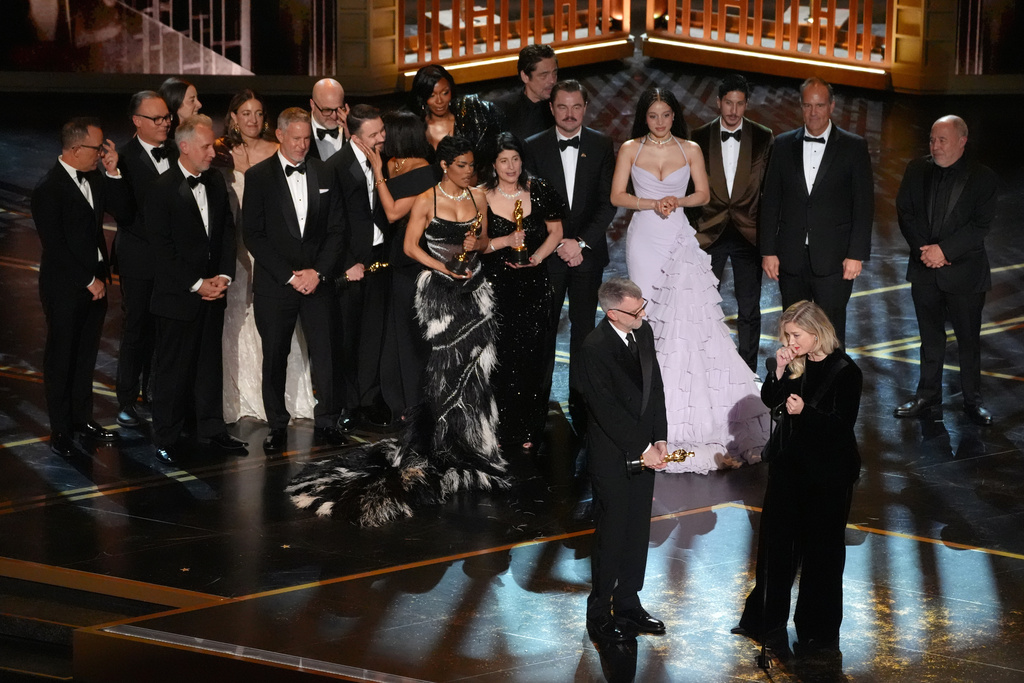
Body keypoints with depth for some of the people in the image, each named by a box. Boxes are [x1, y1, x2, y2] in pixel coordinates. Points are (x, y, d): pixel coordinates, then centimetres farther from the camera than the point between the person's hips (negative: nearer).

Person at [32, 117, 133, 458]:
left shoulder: (95, 177, 2)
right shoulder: (48, 190, -19)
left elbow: (124, 213, 0)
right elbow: (56, 248, -19)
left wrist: (113, 173, -11)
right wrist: (88, 282, -15)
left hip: (94, 282, 7)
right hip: (65, 289, -7)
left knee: (86, 354, 17)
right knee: (61, 357, 6)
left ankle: (81, 417, 31)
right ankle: (61, 430, 16)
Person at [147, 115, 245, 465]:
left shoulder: (216, 182, 7)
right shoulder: (162, 189, -12)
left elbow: (227, 231, 10)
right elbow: (163, 249, -14)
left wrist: (224, 276, -3)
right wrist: (197, 285, -15)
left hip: (212, 291, 6)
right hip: (178, 295, -6)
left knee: (210, 362, 14)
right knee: (173, 367, 2)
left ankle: (211, 427, 26)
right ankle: (167, 438, 12)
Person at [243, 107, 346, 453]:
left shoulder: (324, 174, 8)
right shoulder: (258, 176, -1)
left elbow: (336, 229, 8)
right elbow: (253, 234, -5)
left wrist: (318, 272, -6)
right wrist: (290, 275, -10)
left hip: (317, 280, 2)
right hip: (274, 283, -2)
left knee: (325, 353, -3)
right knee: (275, 357, 4)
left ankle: (326, 423, 6)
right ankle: (277, 426, 15)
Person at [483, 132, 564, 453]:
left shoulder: (539, 191, 0)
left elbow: (555, 231, 9)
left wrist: (537, 257, -7)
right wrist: (505, 241, -17)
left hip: (532, 285, 1)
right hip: (496, 286, -1)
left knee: (528, 358, 3)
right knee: (500, 357, -1)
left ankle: (527, 431, 14)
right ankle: (499, 430, 10)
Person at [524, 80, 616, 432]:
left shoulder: (601, 145, 2)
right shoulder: (534, 147, -1)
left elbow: (609, 201, -1)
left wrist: (582, 242, -10)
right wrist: (558, 243, -11)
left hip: (588, 252, 1)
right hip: (547, 253, -1)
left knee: (584, 327, 5)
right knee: (544, 327, 3)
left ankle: (581, 400, 11)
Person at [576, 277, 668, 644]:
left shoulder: (643, 332, 2)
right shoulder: (594, 348, -21)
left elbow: (655, 386, 8)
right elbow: (607, 410, -20)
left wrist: (659, 439, 0)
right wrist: (643, 449, -17)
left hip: (644, 451, 7)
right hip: (612, 456, -7)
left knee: (638, 531, 14)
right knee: (612, 534, 2)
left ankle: (628, 604, 28)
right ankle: (600, 614, 15)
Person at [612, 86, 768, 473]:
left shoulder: (690, 150, 6)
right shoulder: (630, 149, 3)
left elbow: (703, 194, 8)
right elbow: (617, 196, 0)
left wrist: (677, 201, -11)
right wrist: (654, 204, -13)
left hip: (679, 238, 0)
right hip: (645, 238, 0)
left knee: (688, 312, -7)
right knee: (650, 314, 0)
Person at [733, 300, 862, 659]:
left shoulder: (845, 371, -17)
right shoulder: (795, 363, 1)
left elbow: (842, 424, -18)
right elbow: (770, 400, 3)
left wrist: (806, 411, -31)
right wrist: (779, 371, -12)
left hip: (827, 473, -7)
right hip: (789, 464, 7)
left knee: (820, 549, 5)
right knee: (775, 539, 16)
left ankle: (820, 631, 19)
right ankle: (768, 619, 31)